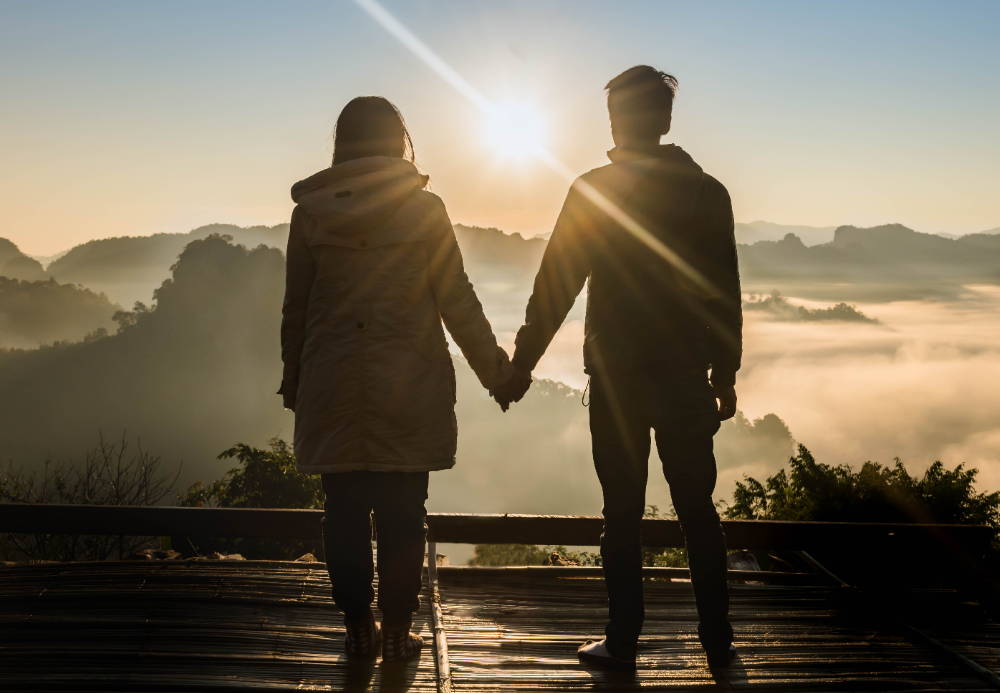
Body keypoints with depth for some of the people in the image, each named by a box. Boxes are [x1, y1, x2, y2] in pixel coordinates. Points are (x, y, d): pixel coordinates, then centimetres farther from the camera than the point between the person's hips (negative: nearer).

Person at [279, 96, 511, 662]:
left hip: (334, 387, 2)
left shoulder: (311, 212, 3)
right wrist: (495, 369, 9)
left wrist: (293, 382, 17)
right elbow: (458, 302, -2)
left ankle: (359, 627, 16)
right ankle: (397, 631, 12)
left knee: (345, 509, 9)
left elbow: (295, 309, 7)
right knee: (402, 510, 6)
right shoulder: (424, 209, -3)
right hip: (408, 387, -2)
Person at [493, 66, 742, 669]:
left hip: (617, 376, -2)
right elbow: (726, 295, 4)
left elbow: (555, 287, -5)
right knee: (698, 509, 11)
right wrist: (726, 375, 11)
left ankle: (623, 642, 10)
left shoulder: (593, 190, -4)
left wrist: (522, 365, 2)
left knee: (623, 512, 4)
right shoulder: (708, 191, 4)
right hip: (688, 376, 3)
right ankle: (718, 640, 16)